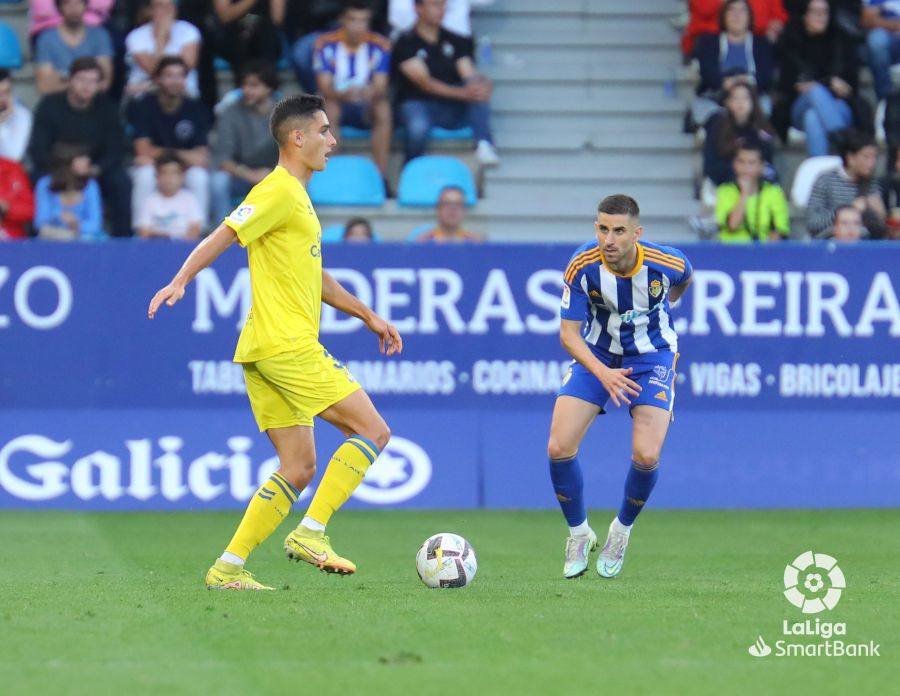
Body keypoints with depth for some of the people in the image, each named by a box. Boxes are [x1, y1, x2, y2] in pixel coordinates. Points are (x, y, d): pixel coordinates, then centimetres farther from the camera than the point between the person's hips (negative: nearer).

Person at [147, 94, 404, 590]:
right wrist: (180, 282, -28)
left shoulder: (296, 196, 23)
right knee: (373, 431, -7)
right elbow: (221, 238, -16)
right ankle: (311, 533, -11)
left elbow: (314, 276, 32)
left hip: (267, 350, 10)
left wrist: (367, 316, 32)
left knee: (298, 468, 7)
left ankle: (228, 568, 3)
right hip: (287, 344, -10)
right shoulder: (278, 191, -8)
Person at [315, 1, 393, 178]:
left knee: (384, 109, -31)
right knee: (330, 109, -35)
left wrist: (372, 94, -39)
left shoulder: (379, 45, -7)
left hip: (366, 104, 1)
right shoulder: (326, 44, -10)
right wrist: (343, 95, -39)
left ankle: (381, 175, -30)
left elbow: (381, 87, -13)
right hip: (338, 102, -1)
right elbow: (324, 88, -16)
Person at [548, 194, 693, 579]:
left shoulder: (668, 263, -24)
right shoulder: (582, 266, -24)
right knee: (559, 448, -13)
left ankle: (622, 529, 14)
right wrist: (602, 373, -35)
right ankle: (579, 533, 13)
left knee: (646, 455, -18)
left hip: (651, 356, -1)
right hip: (596, 355, 1)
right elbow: (569, 332, -18)